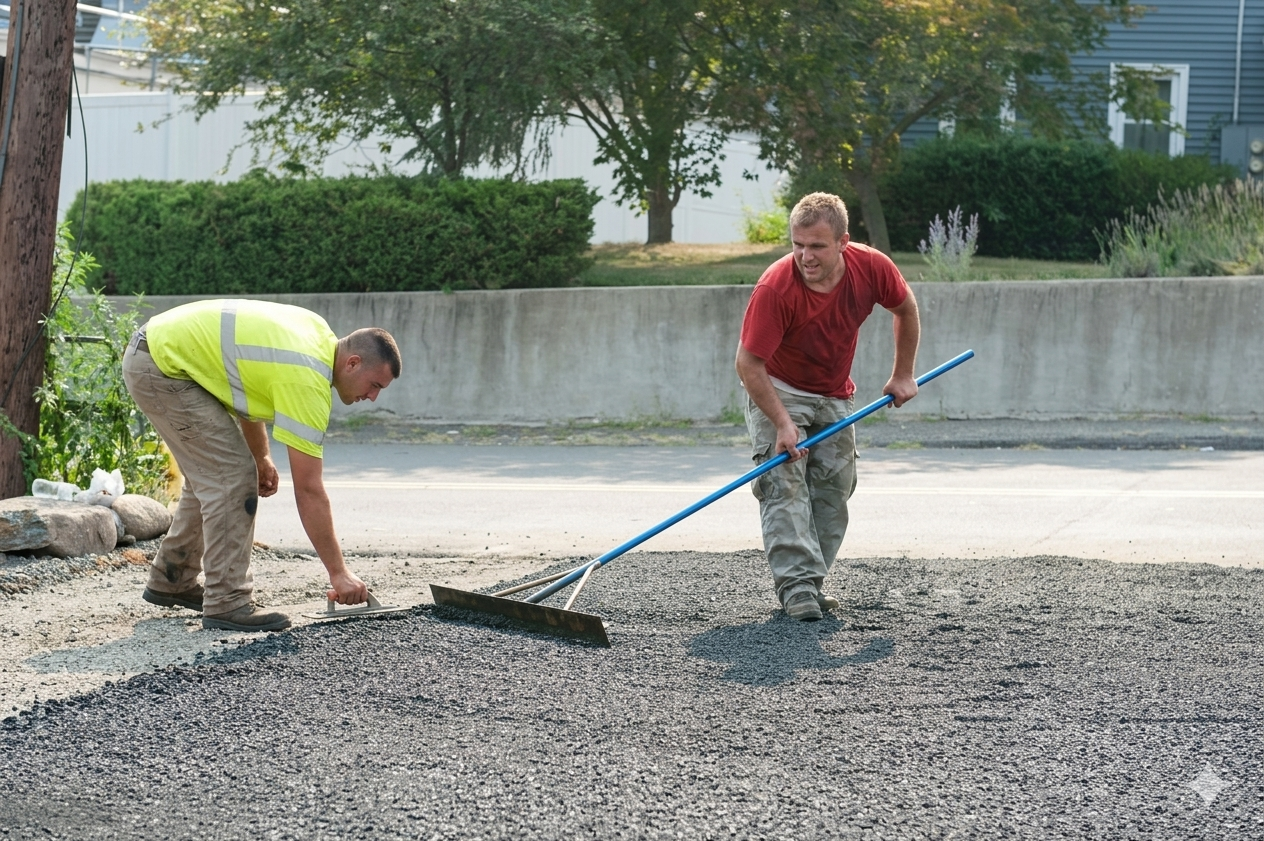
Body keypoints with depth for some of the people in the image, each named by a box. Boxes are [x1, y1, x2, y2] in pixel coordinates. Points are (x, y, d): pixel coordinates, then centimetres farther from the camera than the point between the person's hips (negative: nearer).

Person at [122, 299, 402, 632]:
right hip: (162, 365, -10)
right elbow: (308, 491, -20)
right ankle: (227, 603, -6)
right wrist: (339, 573, -15)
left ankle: (170, 581, 28)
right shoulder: (307, 381, -22)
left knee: (211, 476, 17)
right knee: (232, 478, -11)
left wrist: (261, 457, 18)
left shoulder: (319, 333, 4)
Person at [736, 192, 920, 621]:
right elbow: (749, 364, -29)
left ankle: (809, 583, 10)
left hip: (835, 397, 5)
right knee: (784, 481, -19)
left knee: (834, 488, 2)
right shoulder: (775, 288, -33)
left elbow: (906, 309, 1)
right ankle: (796, 584, -24)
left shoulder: (871, 268, -22)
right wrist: (782, 423, -34)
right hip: (778, 392, -4)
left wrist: (903, 375, 5)